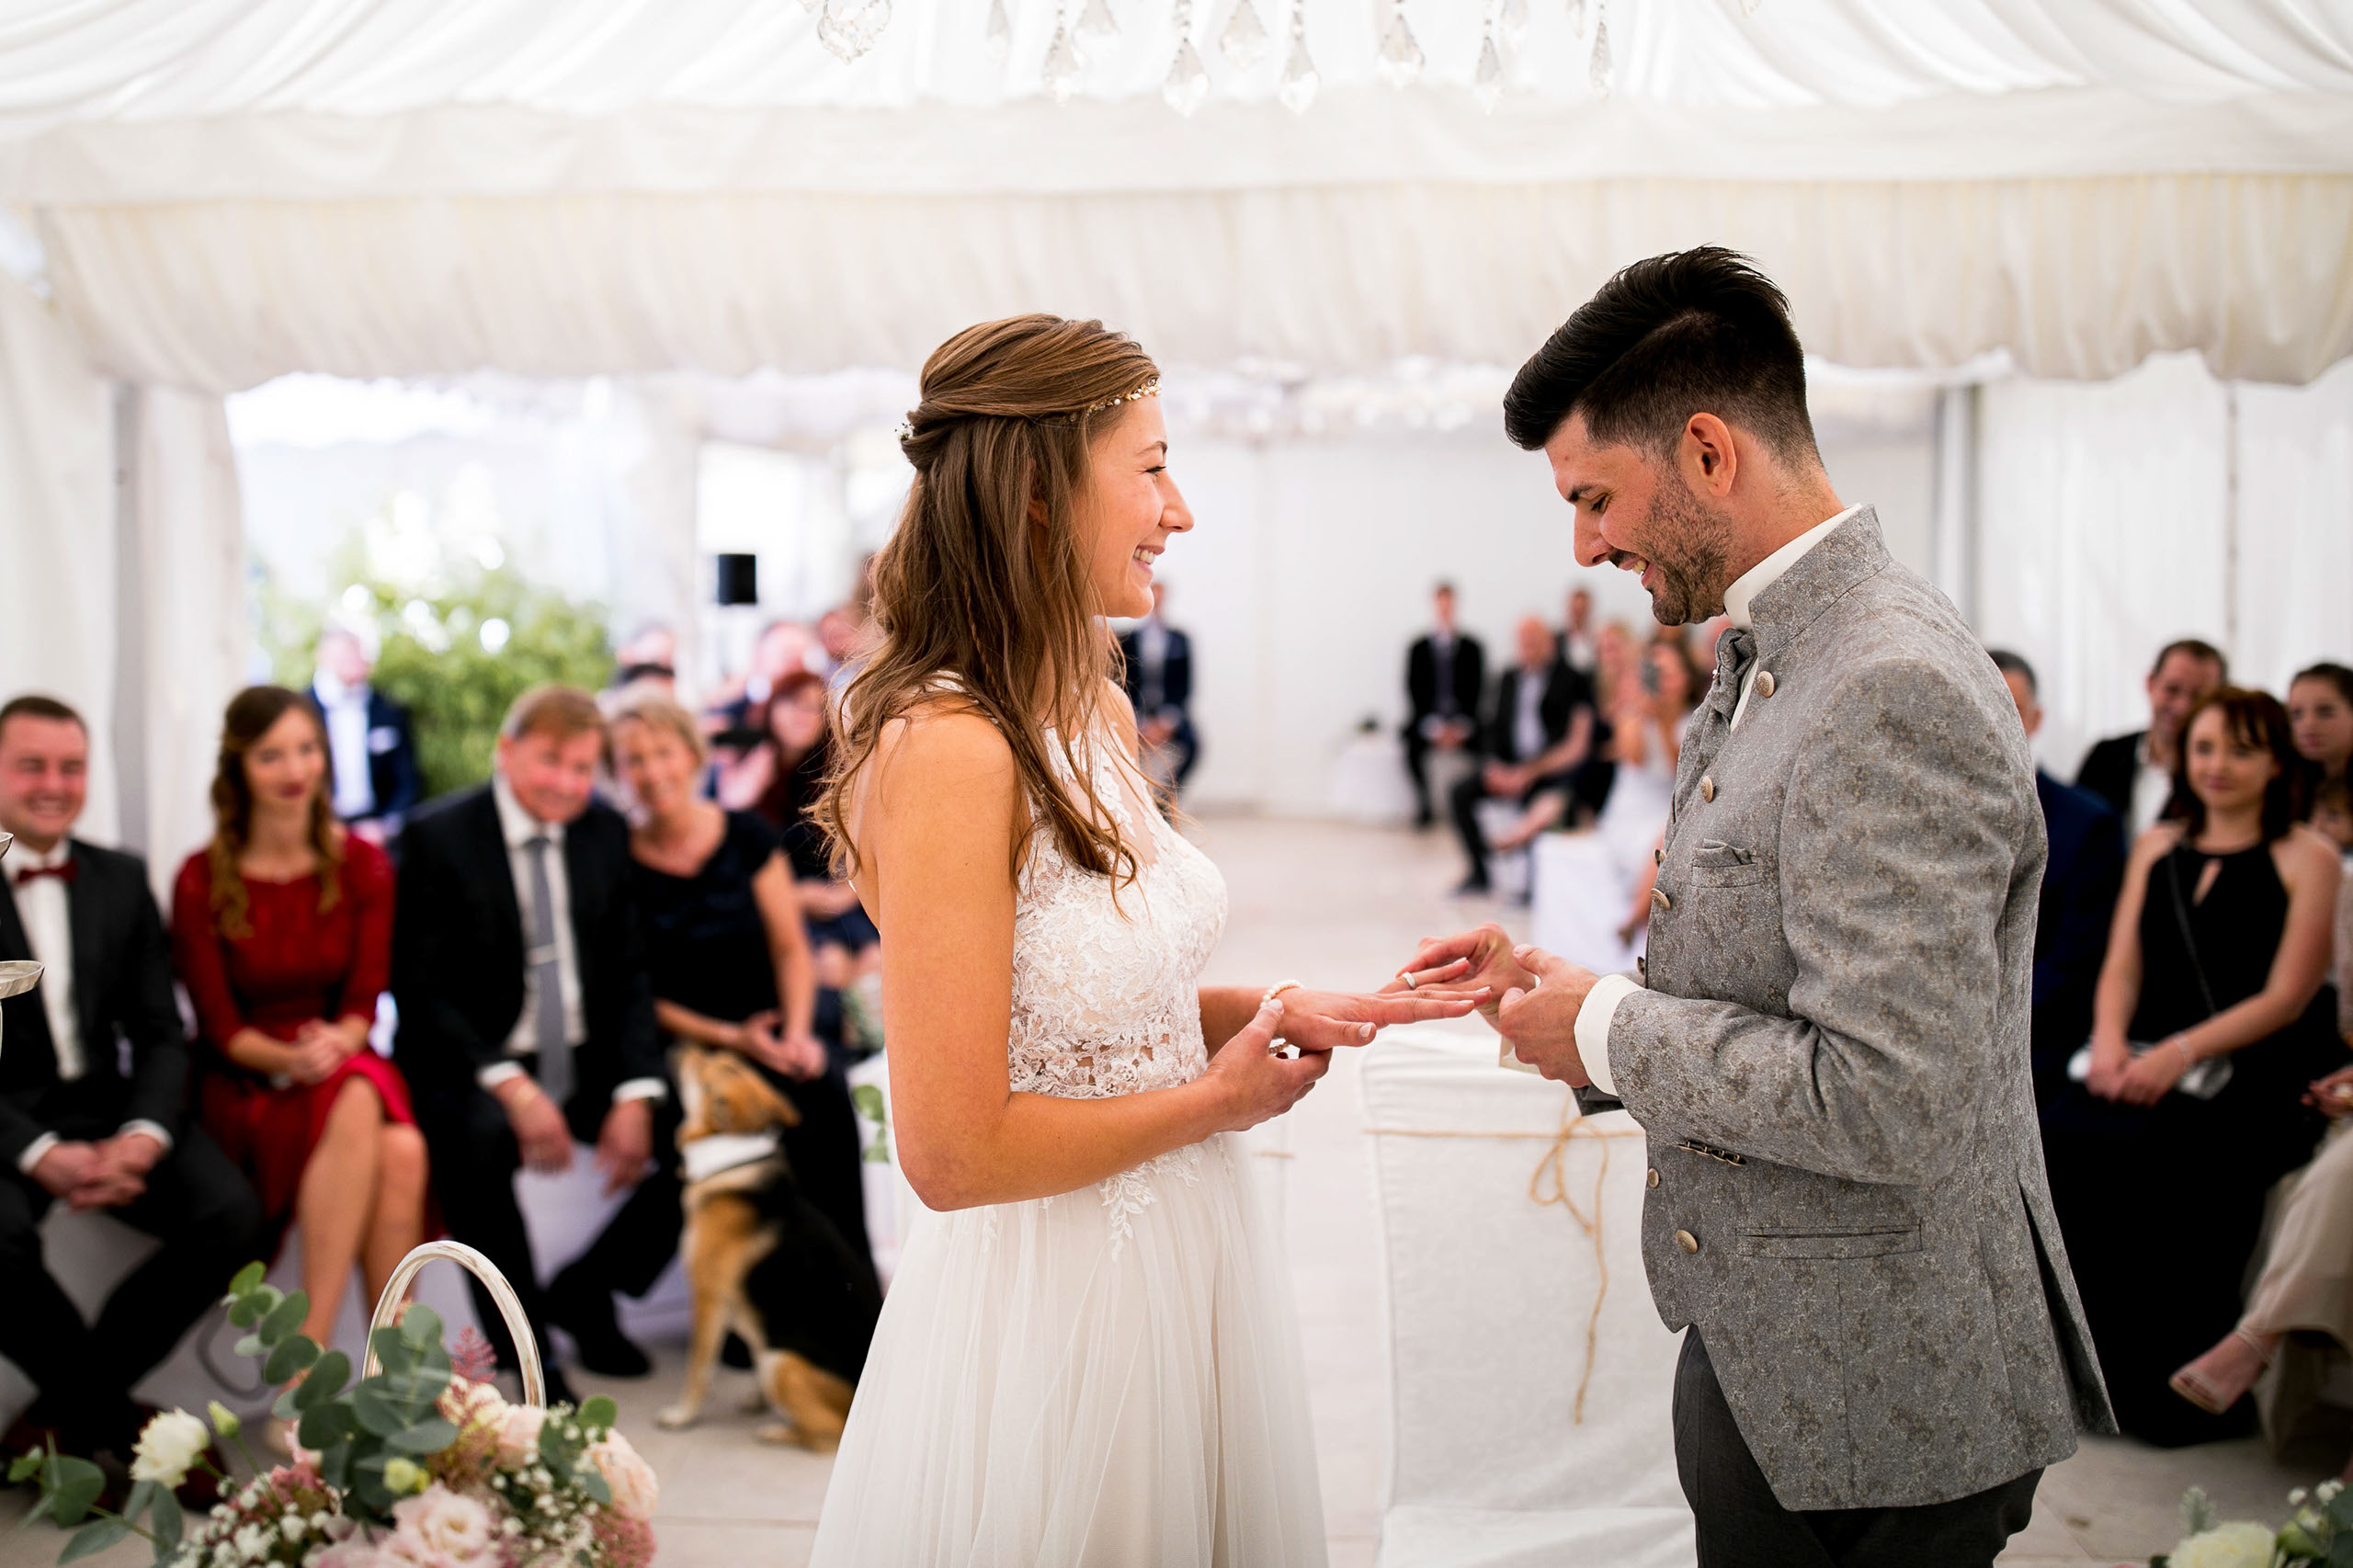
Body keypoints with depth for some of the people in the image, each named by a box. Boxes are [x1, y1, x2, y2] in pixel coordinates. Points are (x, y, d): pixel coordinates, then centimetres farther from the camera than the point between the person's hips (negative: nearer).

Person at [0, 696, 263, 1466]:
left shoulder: (122, 879, 10)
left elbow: (160, 1034, 6)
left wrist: (143, 1135, -15)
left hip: (106, 1107, 4)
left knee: (231, 1215, -20)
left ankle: (64, 1411, -4)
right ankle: (114, 1418, -9)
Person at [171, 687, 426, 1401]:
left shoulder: (362, 865, 5)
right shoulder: (201, 881, -3)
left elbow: (364, 1000, 1)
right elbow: (220, 1026, -5)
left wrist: (337, 1043, -22)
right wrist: (289, 1058, -24)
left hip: (343, 1068, 3)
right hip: (243, 1085, -3)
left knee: (402, 1151, -33)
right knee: (356, 1106, -36)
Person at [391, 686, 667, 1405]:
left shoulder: (605, 830, 5)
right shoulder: (439, 835, -8)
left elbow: (628, 973, 5)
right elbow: (419, 988, -12)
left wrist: (635, 1093, -10)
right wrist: (510, 1083, -25)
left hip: (587, 1063, 5)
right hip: (474, 1070, -5)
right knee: (475, 1135, -37)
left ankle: (584, 1290, 9)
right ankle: (525, 1345, -18)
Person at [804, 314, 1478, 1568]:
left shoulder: (1098, 714, 3)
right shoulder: (945, 750, -23)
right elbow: (954, 1152, -24)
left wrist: (1273, 1010, -2)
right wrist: (1220, 1098, -11)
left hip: (1181, 1258, 8)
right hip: (1049, 1309, -8)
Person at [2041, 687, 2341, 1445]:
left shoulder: (2308, 858, 4)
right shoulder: (2157, 847, 20)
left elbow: (2285, 997, -5)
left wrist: (2180, 1053, -17)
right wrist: (2110, 1038, -7)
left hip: (2256, 1076, -4)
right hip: (2150, 1065, 4)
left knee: (2159, 1157, -33)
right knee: (2060, 1137, -26)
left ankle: (2178, 1391, -17)